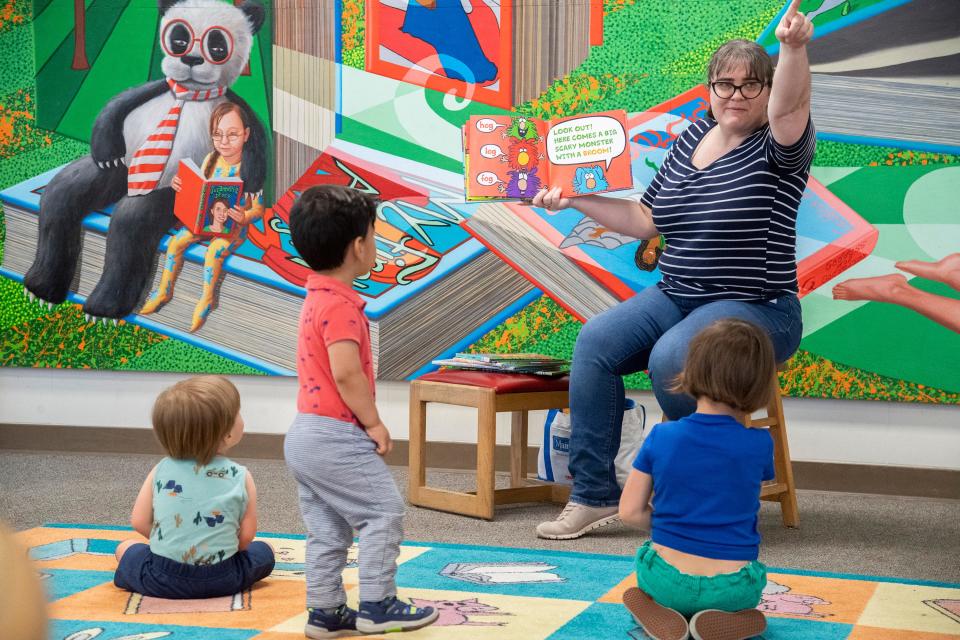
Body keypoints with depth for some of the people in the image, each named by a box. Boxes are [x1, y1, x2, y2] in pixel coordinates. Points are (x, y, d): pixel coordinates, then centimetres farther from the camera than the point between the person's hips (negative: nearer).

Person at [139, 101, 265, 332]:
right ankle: (164, 291, 8)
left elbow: (259, 209, -16)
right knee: (175, 242, -10)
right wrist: (180, 185, -10)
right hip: (207, 219, 6)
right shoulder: (211, 159, -3)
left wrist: (244, 217, -37)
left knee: (213, 253, -28)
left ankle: (207, 300, -4)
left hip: (235, 227, -6)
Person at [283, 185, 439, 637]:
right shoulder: (340, 305, -18)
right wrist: (374, 423, -15)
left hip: (305, 435, 10)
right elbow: (346, 372, -25)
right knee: (383, 512, -1)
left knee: (327, 528, 14)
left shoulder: (317, 299, 15)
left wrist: (363, 422, 17)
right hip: (336, 437, -10)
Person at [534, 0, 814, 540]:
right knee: (595, 341, -18)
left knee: (670, 360, -33)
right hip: (675, 298, 6)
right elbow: (644, 220, 18)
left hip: (755, 310, -6)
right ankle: (594, 495, -14)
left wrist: (794, 48, -50)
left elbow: (788, 108, -31)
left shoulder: (776, 149, -7)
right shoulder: (692, 138, 12)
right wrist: (576, 201, 10)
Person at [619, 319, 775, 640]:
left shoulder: (660, 437, -7)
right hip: (731, 589, -1)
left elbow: (630, 512, -4)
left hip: (667, 581, 1)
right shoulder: (759, 445, -9)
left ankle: (659, 613, 3)